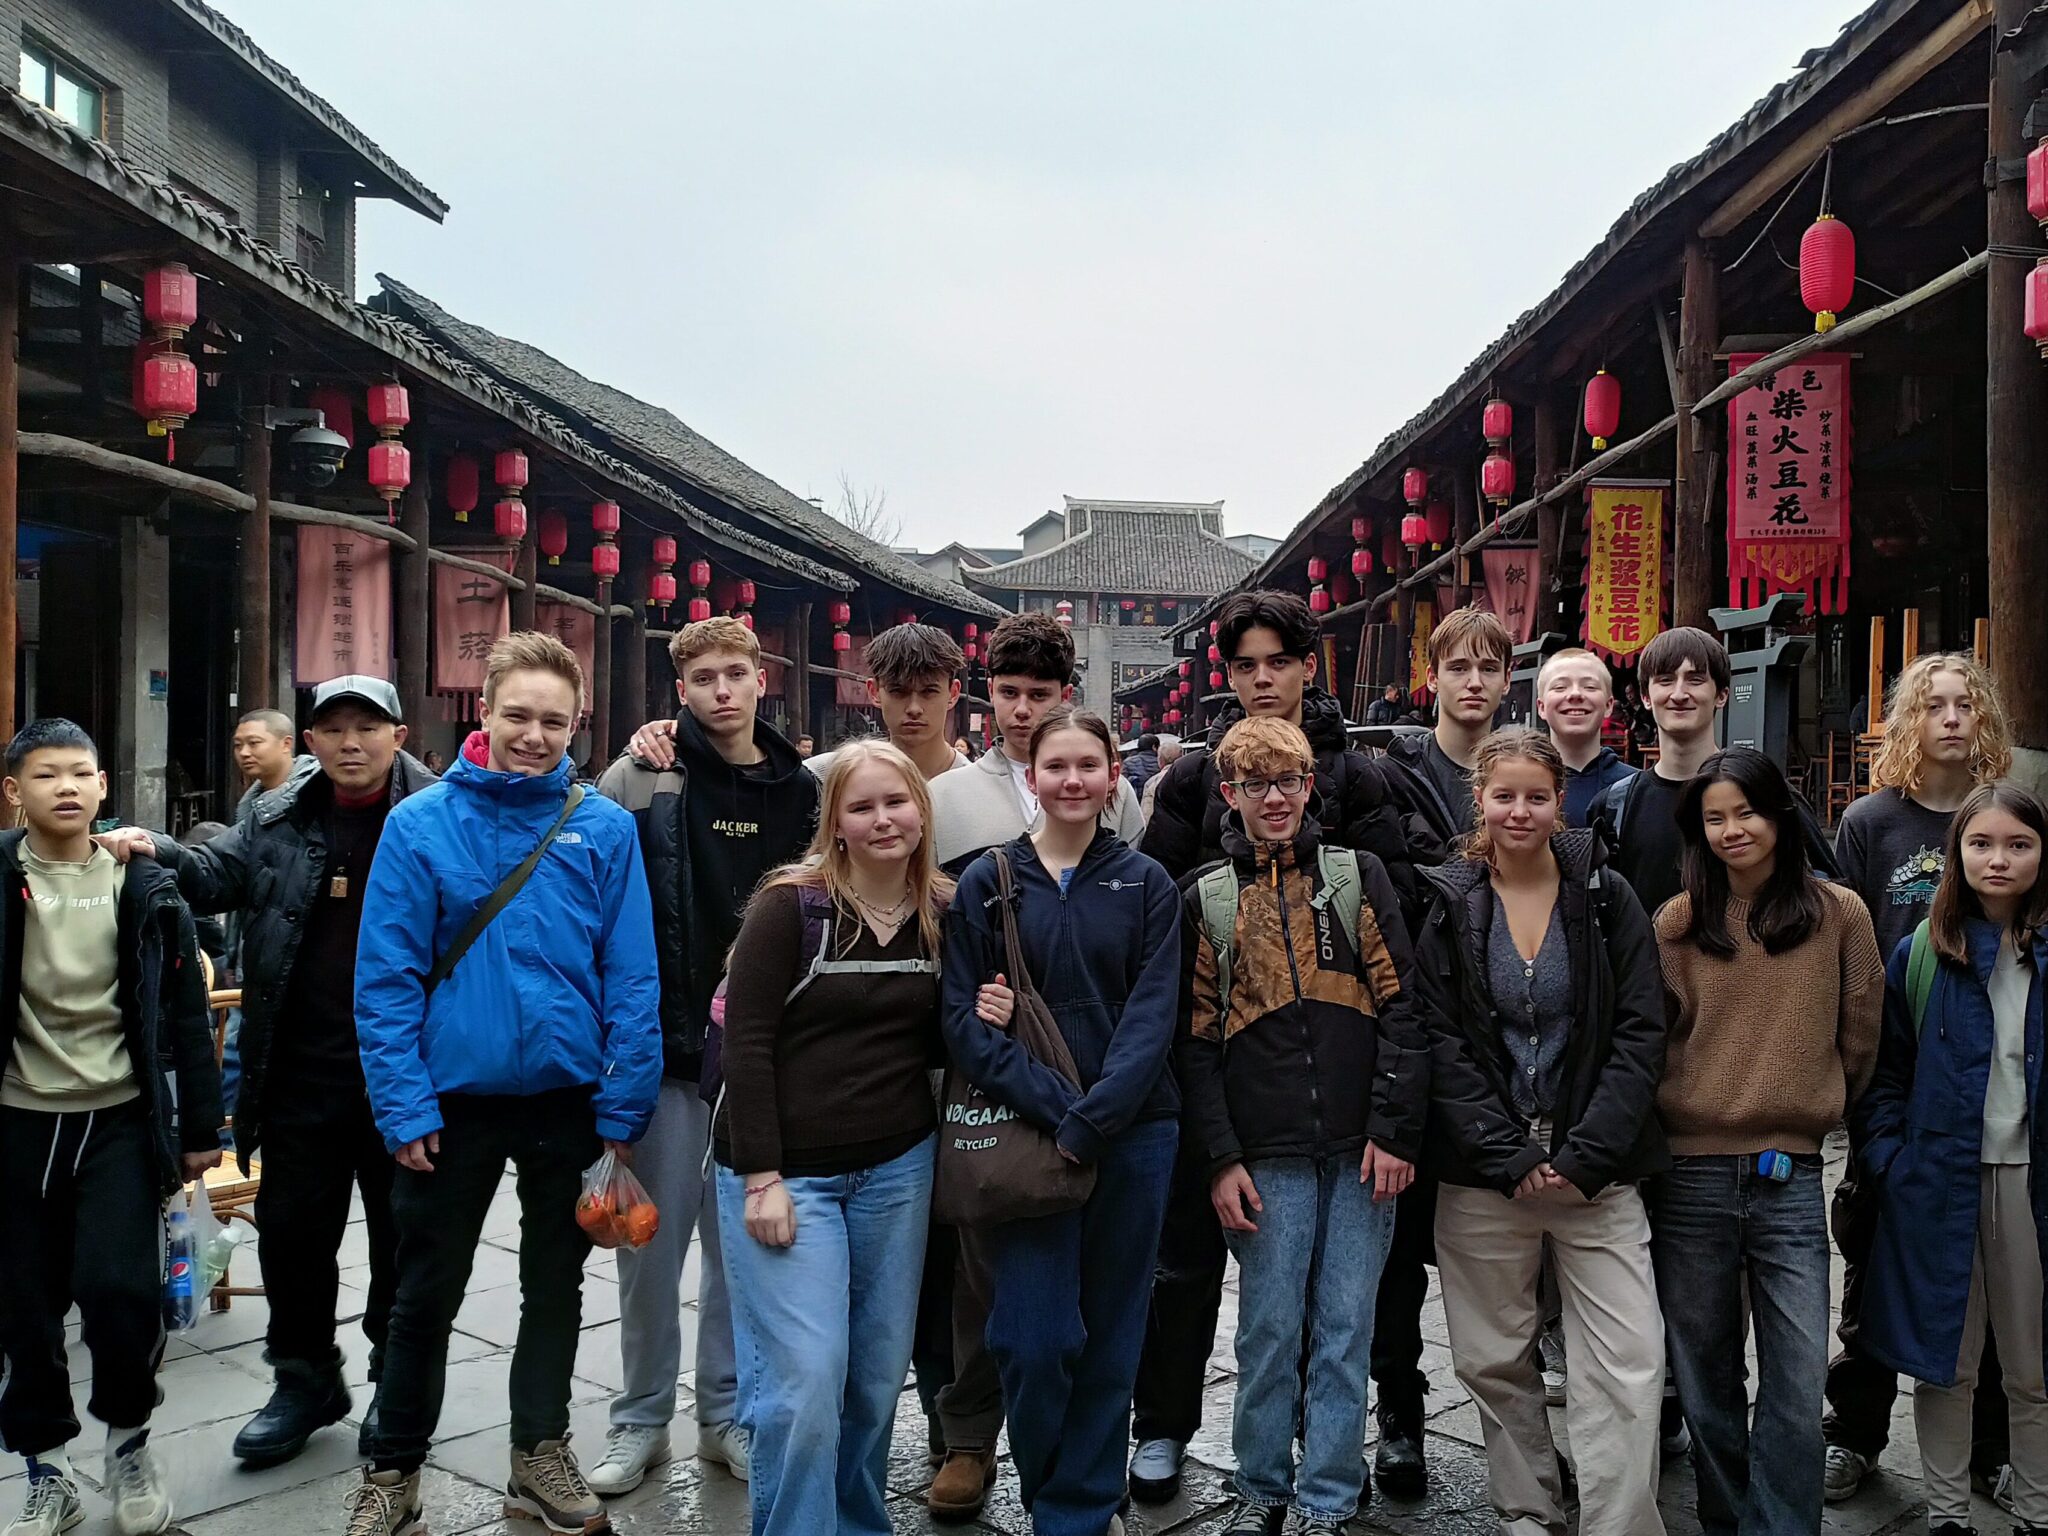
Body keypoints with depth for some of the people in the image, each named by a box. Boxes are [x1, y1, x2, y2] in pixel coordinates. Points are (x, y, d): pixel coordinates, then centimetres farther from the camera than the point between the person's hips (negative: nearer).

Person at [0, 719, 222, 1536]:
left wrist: (201, 1126, 3)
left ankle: (129, 1439, 17)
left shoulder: (146, 886, 0)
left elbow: (185, 1014, 3)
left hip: (122, 1120, -1)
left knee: (119, 1287, -10)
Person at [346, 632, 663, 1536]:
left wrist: (623, 1110, -8)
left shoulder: (604, 829, -6)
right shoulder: (421, 823, -8)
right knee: (428, 1293, 13)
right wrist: (404, 1106, -13)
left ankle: (541, 1456, 34)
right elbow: (386, 977, -8)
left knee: (556, 1287, 16)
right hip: (456, 1098, -1)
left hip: (568, 1099, 1)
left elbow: (632, 978, -5)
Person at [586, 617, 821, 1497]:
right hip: (666, 1048, -2)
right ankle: (641, 1418, 25)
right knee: (652, 1245, 8)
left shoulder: (802, 791, 6)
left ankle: (727, 1415, 28)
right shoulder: (641, 778, -5)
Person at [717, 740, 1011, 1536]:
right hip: (788, 1172, -4)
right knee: (805, 1382, -6)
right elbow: (746, 1042, -12)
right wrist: (760, 1177, -15)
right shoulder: (789, 904, -10)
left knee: (879, 1375, 11)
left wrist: (979, 1023, -7)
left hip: (898, 1169, 5)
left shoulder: (944, 912, 4)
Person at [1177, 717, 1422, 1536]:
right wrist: (1222, 1159, -3)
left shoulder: (1358, 876, 4)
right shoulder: (1206, 900, 5)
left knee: (1345, 1330, 6)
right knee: (1269, 1329, 6)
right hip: (1268, 1157, 0)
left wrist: (1394, 1131, -7)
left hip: (1362, 1151, 0)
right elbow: (1196, 1042, 4)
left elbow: (1402, 1007, -1)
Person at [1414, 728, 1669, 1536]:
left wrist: (1585, 1156, -10)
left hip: (1597, 1172, 0)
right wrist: (1510, 1156, -10)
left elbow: (1640, 1032, -3)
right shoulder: (1446, 903, 0)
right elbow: (1442, 1043, -3)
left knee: (1629, 1367, -5)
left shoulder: (1606, 897, 1)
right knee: (1494, 1361, 10)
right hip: (1481, 1172, 1)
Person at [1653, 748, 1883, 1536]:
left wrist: (1807, 1108, 13)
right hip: (1692, 1174, 1)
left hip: (1791, 1175, -1)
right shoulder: (1678, 922, 2)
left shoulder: (1838, 914, 0)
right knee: (1705, 1377, 12)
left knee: (1798, 1386, -3)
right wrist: (1701, 1108, 4)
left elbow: (1859, 1039, 8)